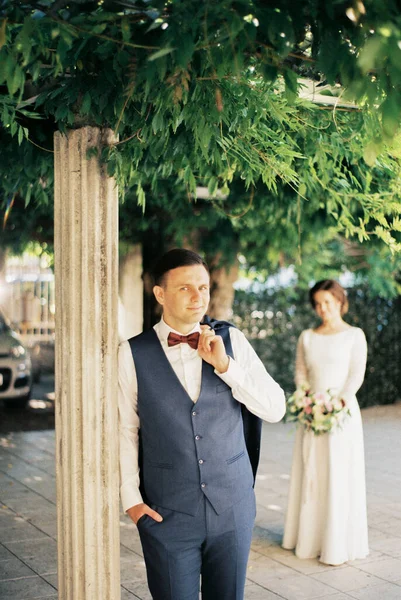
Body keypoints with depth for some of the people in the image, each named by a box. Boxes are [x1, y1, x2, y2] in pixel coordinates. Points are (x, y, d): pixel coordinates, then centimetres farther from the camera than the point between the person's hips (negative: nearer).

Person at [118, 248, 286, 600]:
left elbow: (275, 409, -5)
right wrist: (131, 498, -4)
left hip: (233, 508, 2)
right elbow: (125, 430, 0)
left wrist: (224, 365, -14)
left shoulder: (232, 341, -1)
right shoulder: (133, 354, -6)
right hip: (167, 515, -2)